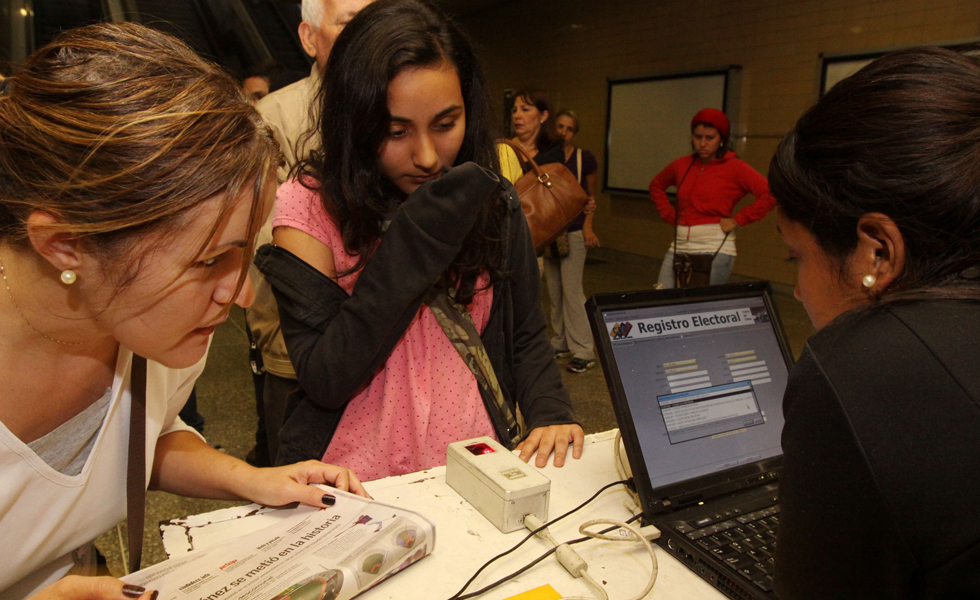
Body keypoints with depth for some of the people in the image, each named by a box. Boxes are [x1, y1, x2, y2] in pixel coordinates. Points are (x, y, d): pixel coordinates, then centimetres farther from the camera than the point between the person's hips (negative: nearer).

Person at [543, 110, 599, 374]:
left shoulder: (585, 158, -4)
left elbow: (591, 197, 5)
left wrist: (588, 226, -6)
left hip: (574, 232, -4)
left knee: (572, 290, -8)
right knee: (554, 291, 9)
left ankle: (584, 351, -1)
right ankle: (561, 342, 22)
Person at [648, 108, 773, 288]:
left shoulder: (735, 167, -4)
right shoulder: (682, 165, 10)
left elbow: (770, 194, -14)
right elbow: (656, 186, 28)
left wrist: (737, 220, -12)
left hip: (715, 248, -5)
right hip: (679, 245, 5)